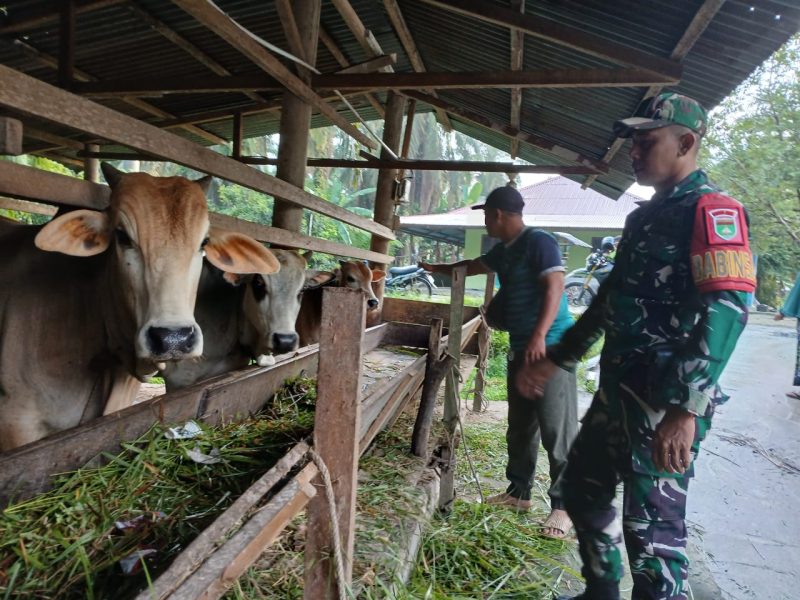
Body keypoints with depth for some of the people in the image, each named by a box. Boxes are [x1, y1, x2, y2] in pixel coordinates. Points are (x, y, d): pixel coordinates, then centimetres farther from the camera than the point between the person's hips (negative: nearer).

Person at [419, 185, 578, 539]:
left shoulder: (539, 242, -10)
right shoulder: (503, 251, 17)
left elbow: (554, 288, -19)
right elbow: (474, 266, 34)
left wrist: (540, 336, -27)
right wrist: (437, 269, 44)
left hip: (550, 347, -9)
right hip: (520, 349, 9)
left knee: (557, 430, -5)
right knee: (520, 427, 14)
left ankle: (563, 506, 3)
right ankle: (518, 492, 25)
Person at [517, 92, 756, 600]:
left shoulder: (710, 208, -10)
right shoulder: (645, 216, 18)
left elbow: (727, 308, -23)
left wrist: (686, 409, -29)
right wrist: (555, 359, 21)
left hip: (666, 400, -9)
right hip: (618, 390, 10)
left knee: (652, 529, 0)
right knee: (582, 489, 20)